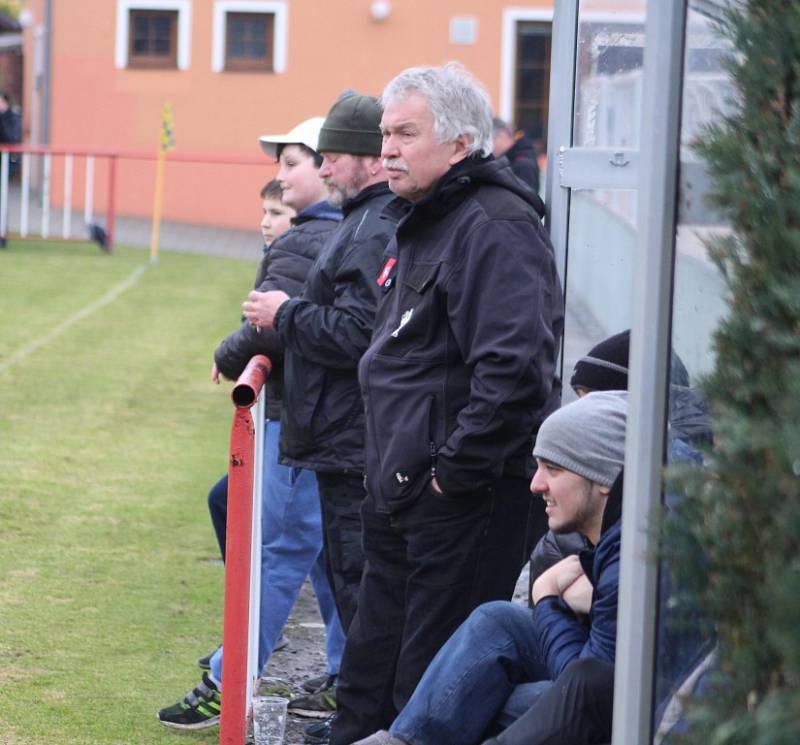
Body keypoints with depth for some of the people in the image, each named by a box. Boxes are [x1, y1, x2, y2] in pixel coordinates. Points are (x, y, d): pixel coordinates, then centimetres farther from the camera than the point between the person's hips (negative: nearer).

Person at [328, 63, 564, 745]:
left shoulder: (494, 228, -18)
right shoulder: (423, 221, 16)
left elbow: (513, 366, -28)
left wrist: (455, 469, -22)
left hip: (467, 502, -10)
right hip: (403, 492, 11)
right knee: (370, 681, 19)